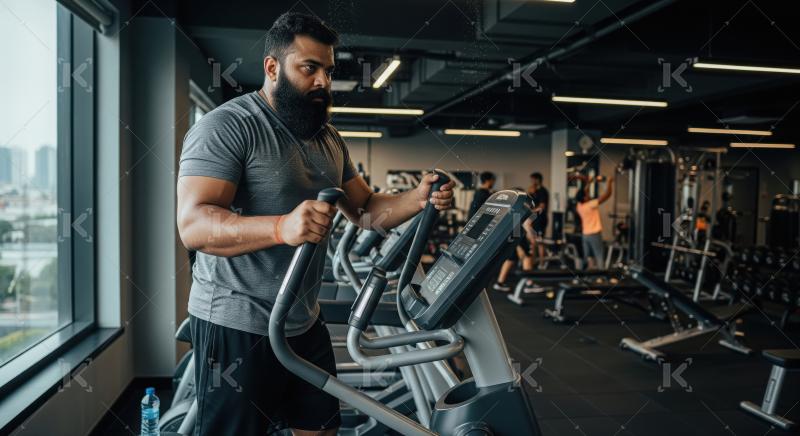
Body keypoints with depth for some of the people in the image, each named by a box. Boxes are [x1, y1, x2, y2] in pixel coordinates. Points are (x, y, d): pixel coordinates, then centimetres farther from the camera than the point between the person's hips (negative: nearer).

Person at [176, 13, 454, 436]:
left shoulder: (328, 138, 11)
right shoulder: (226, 127, -14)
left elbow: (365, 208, 14)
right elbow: (194, 223, -26)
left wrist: (418, 198, -6)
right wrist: (282, 227, -43)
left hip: (304, 322, 8)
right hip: (236, 325, -7)